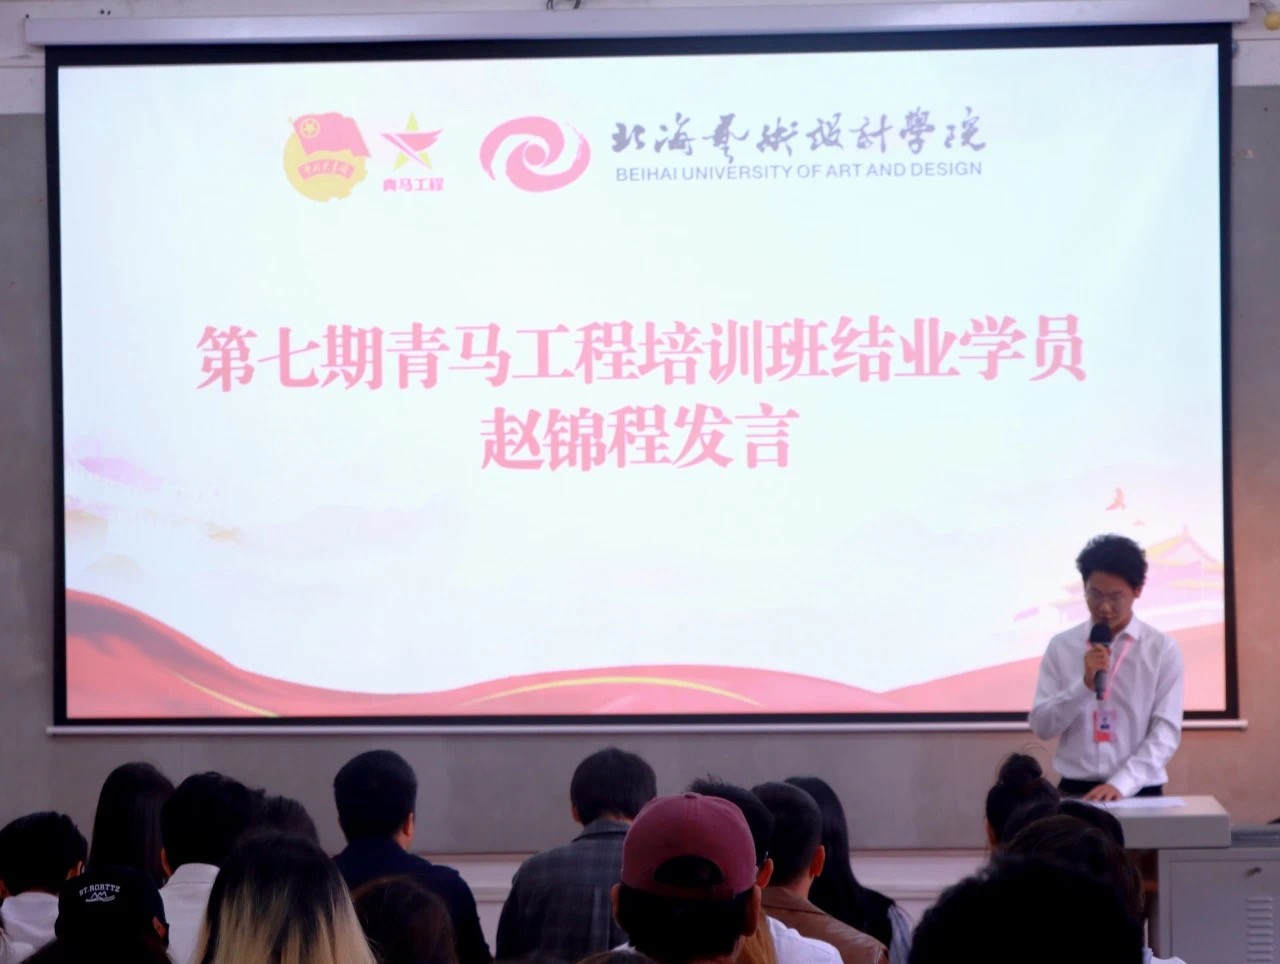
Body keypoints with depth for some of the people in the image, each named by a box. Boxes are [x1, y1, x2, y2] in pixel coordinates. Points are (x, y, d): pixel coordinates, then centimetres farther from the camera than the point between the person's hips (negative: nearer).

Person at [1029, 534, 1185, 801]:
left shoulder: (1162, 650, -1)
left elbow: (1166, 731, -6)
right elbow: (1042, 726, 0)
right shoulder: (1061, 646, 3)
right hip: (1075, 789, 1)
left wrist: (1121, 783, -19)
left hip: (1139, 792, -1)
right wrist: (1085, 684, -15)